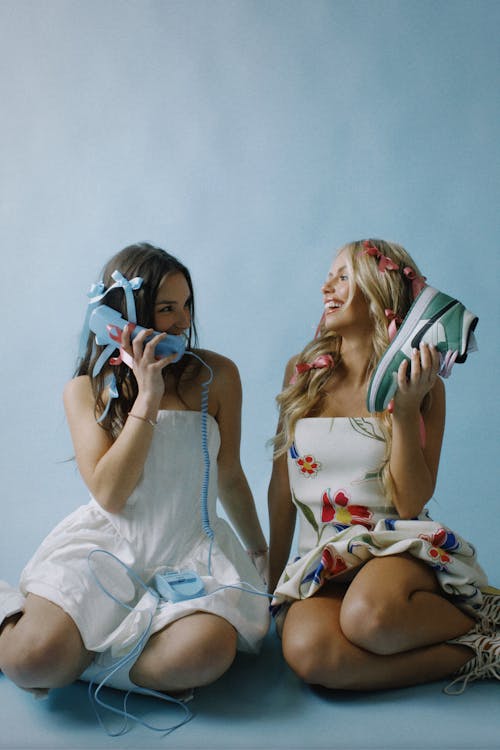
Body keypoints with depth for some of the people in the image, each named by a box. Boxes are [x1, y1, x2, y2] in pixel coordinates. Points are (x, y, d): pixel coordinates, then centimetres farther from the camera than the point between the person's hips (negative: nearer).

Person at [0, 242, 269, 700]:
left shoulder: (216, 375, 1)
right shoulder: (86, 390, 2)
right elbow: (109, 494, -11)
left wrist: (260, 553, 22)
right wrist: (147, 398, -15)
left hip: (193, 549, 1)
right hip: (107, 543, 0)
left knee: (203, 655, -32)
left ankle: (77, 653, -3)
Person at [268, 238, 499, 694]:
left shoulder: (422, 386, 0)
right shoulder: (303, 374, 7)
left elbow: (411, 504, -8)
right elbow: (282, 489, 10)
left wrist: (406, 407, -16)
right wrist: (271, 580, 12)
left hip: (398, 547, -3)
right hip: (320, 559, 3)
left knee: (372, 615, -39)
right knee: (308, 651, -31)